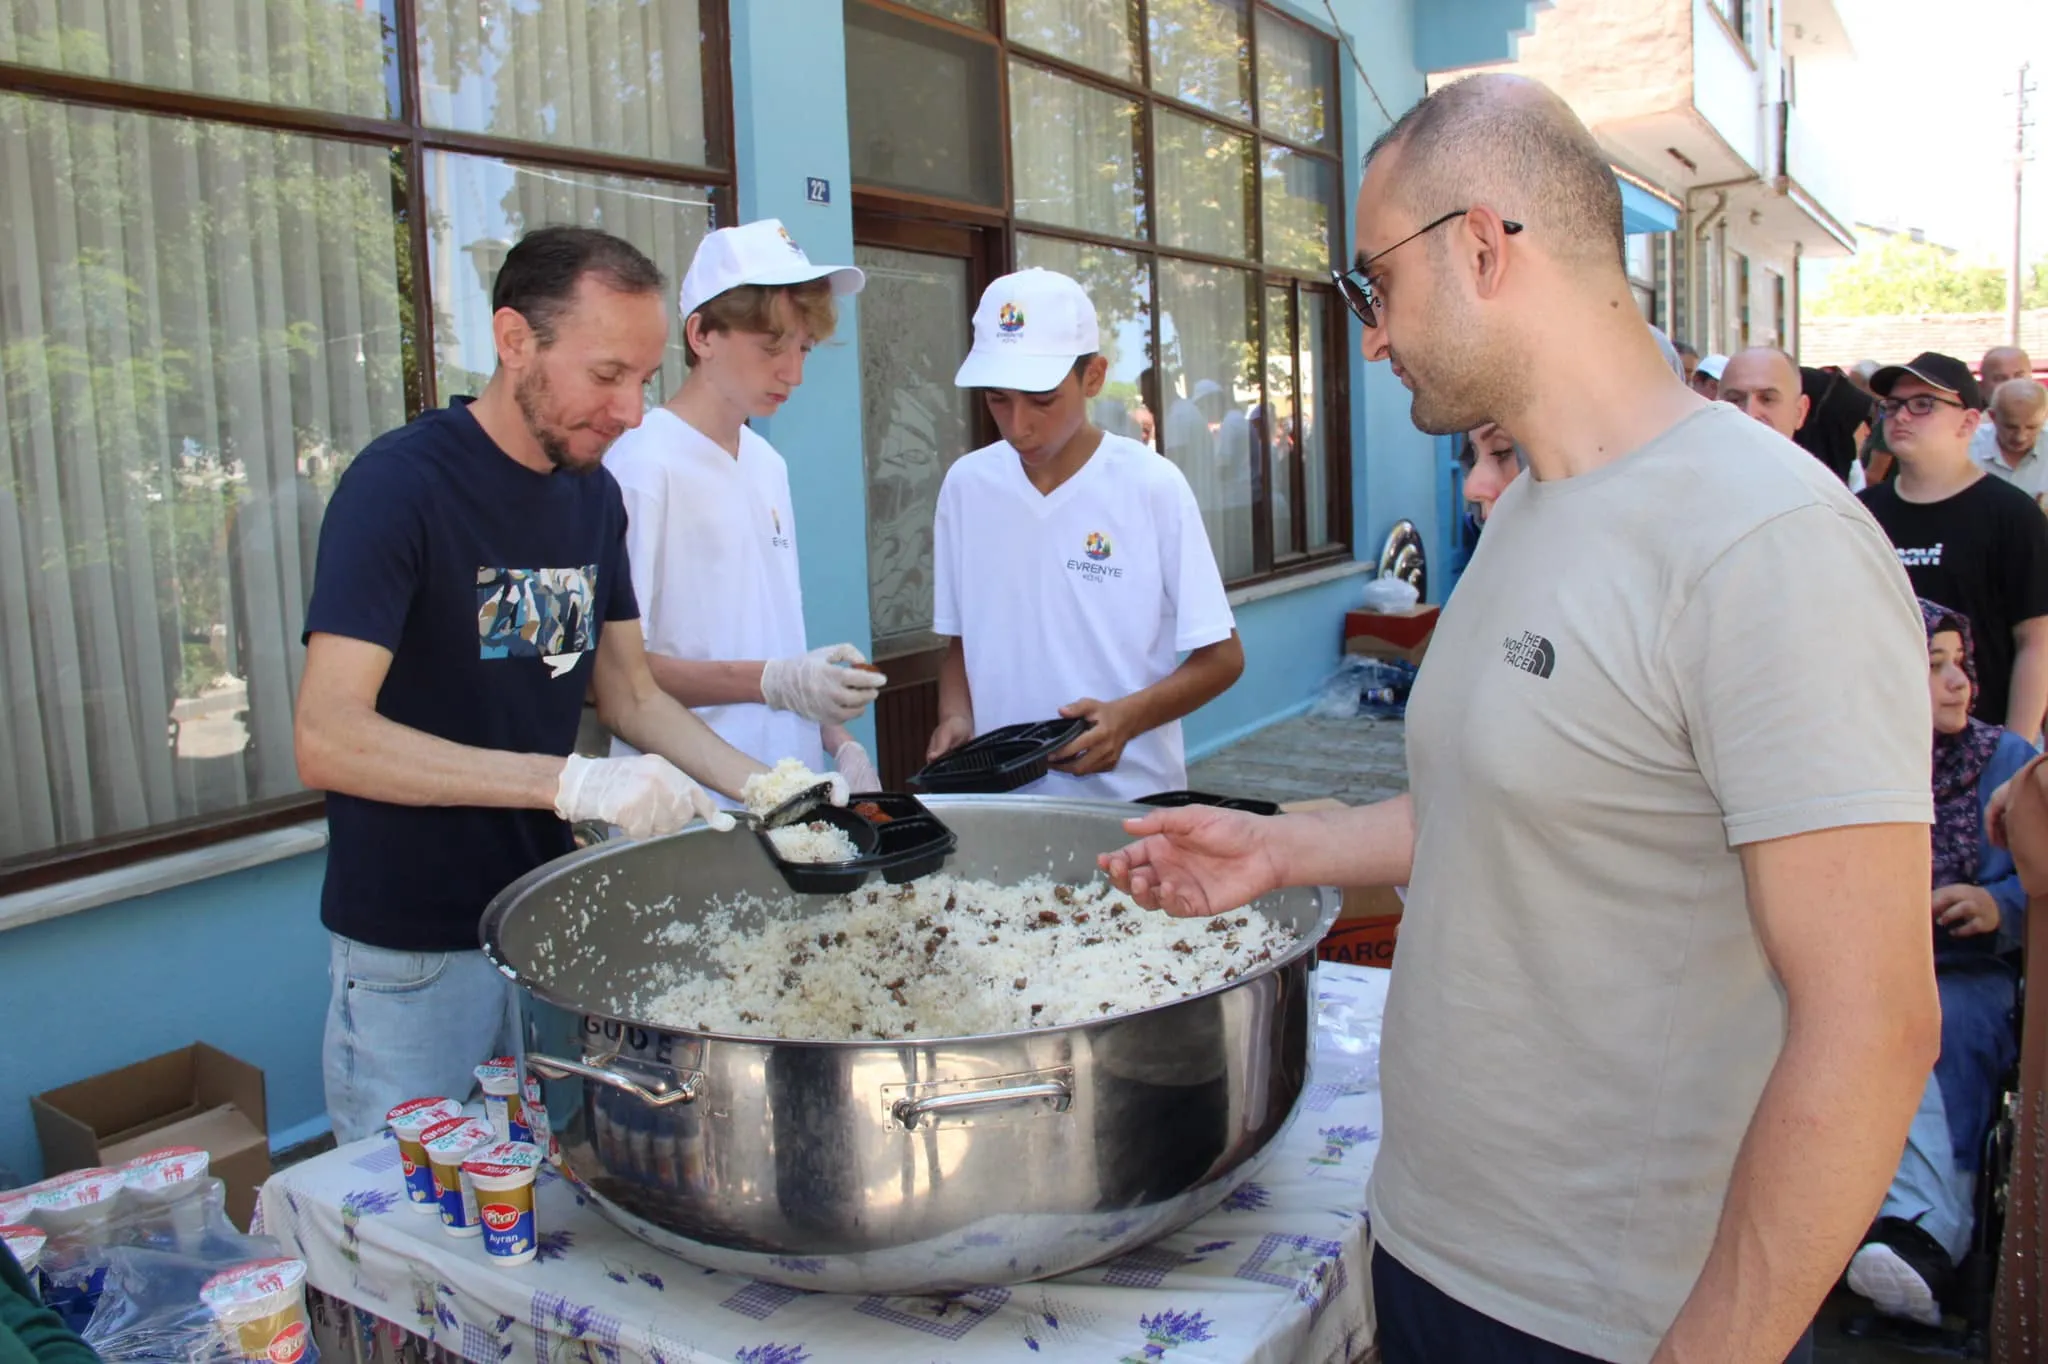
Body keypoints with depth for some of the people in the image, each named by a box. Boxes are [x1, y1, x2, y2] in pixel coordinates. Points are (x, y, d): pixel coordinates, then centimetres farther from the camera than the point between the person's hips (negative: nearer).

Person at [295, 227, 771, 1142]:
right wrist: (573, 781, -34)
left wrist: (757, 787, -6)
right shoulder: (400, 484, -18)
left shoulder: (594, 493, 4)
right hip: (413, 951, -6)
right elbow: (326, 739, -27)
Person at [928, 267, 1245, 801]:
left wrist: (1127, 717, -18)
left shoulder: (1153, 486, -8)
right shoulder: (965, 485, 3)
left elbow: (1222, 657, -3)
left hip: (1130, 796, -3)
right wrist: (956, 716, -6)